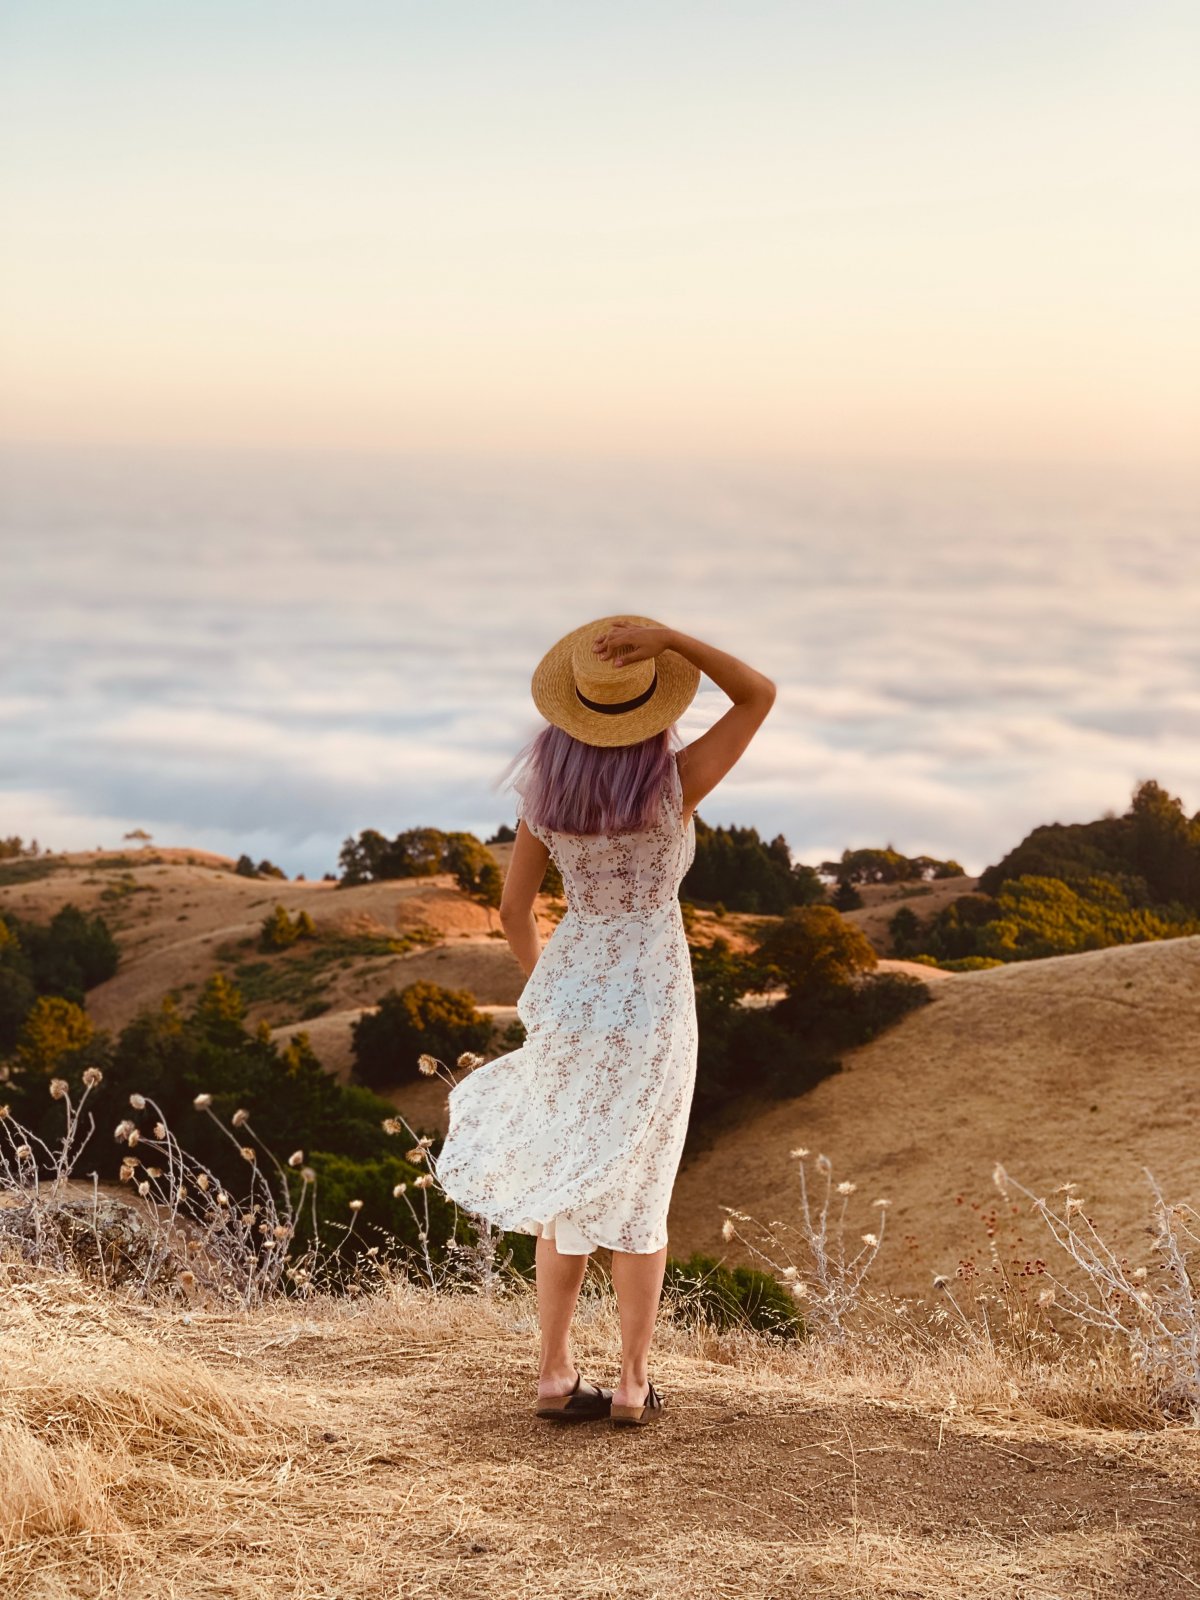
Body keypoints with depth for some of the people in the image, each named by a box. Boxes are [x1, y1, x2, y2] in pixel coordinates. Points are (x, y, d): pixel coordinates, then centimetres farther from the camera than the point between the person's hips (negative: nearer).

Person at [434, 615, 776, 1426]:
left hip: (570, 992, 3)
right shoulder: (674, 784, -16)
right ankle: (633, 1383, 11)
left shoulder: (546, 791, -5)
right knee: (638, 1192, 10)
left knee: (569, 1189, 14)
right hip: (650, 1002, -3)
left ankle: (557, 1374, 12)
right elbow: (761, 695, -8)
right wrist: (671, 639, -20)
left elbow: (514, 909, 3)